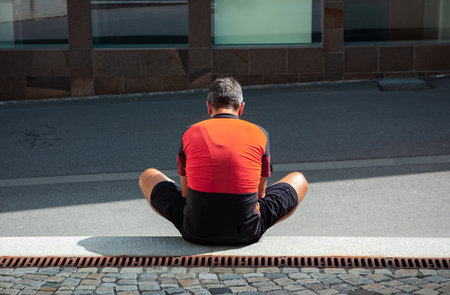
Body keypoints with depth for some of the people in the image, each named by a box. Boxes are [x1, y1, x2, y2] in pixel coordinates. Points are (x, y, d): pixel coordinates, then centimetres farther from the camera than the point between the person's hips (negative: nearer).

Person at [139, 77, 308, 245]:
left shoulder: (189, 133, 5)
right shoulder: (259, 134, 4)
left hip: (196, 232, 0)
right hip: (246, 233, 0)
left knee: (148, 176, 26)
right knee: (299, 180, 24)